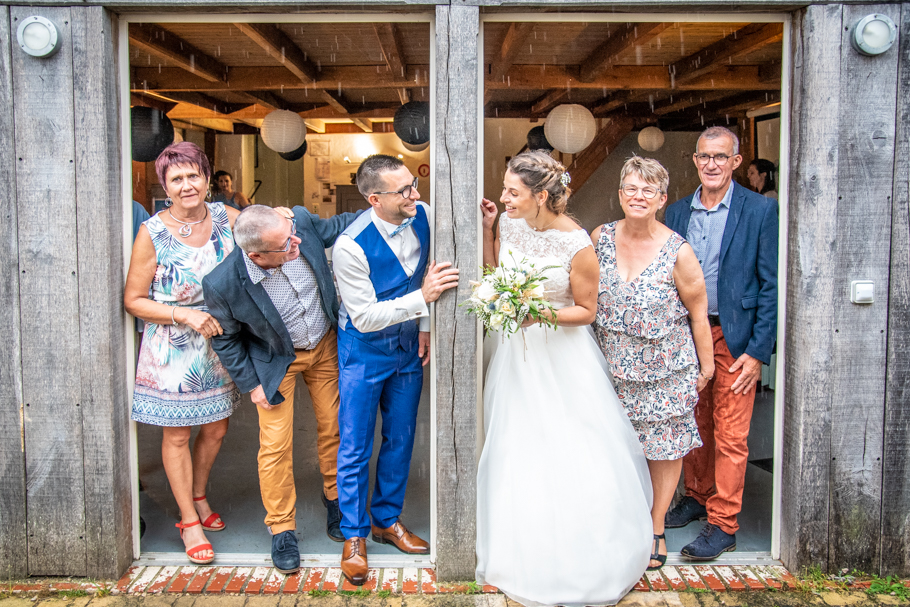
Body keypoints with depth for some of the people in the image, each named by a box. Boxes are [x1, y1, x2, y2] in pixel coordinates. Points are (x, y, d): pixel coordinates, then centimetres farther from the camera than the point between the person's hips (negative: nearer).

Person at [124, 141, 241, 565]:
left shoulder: (225, 217, -4)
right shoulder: (152, 233, -14)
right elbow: (133, 300, -9)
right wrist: (184, 315, -20)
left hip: (219, 344, 4)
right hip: (172, 351, -4)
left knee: (215, 430, 16)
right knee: (177, 436, 8)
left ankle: (199, 496, 43)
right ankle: (189, 522, 25)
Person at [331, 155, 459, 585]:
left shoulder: (423, 215, -11)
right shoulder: (350, 246, -27)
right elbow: (365, 317, -24)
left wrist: (425, 328, 6)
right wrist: (422, 297, -33)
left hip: (409, 344, 5)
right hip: (365, 350, -5)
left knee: (400, 439, 15)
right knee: (356, 447, 4)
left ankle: (387, 520, 35)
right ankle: (354, 537, 23)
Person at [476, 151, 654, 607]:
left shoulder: (577, 245, -20)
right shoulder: (510, 222, -6)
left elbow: (586, 311, -9)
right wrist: (486, 228, -2)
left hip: (563, 357, -4)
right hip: (517, 352, 5)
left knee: (577, 458, 5)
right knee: (519, 455, 13)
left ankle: (586, 563, 28)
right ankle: (531, 558, 34)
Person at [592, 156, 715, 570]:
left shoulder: (678, 252, -16)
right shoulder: (601, 237, -5)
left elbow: (698, 313, -6)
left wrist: (706, 365, 0)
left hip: (666, 368, -2)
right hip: (613, 365, 3)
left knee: (665, 447, 10)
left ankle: (656, 528, 29)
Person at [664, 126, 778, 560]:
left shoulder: (761, 210, -5)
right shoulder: (677, 212, 7)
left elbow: (771, 285, -6)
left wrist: (758, 350, -11)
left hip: (734, 338, -4)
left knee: (730, 435, 1)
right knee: (695, 425, 15)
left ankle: (723, 524, 11)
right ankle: (697, 497, 33)